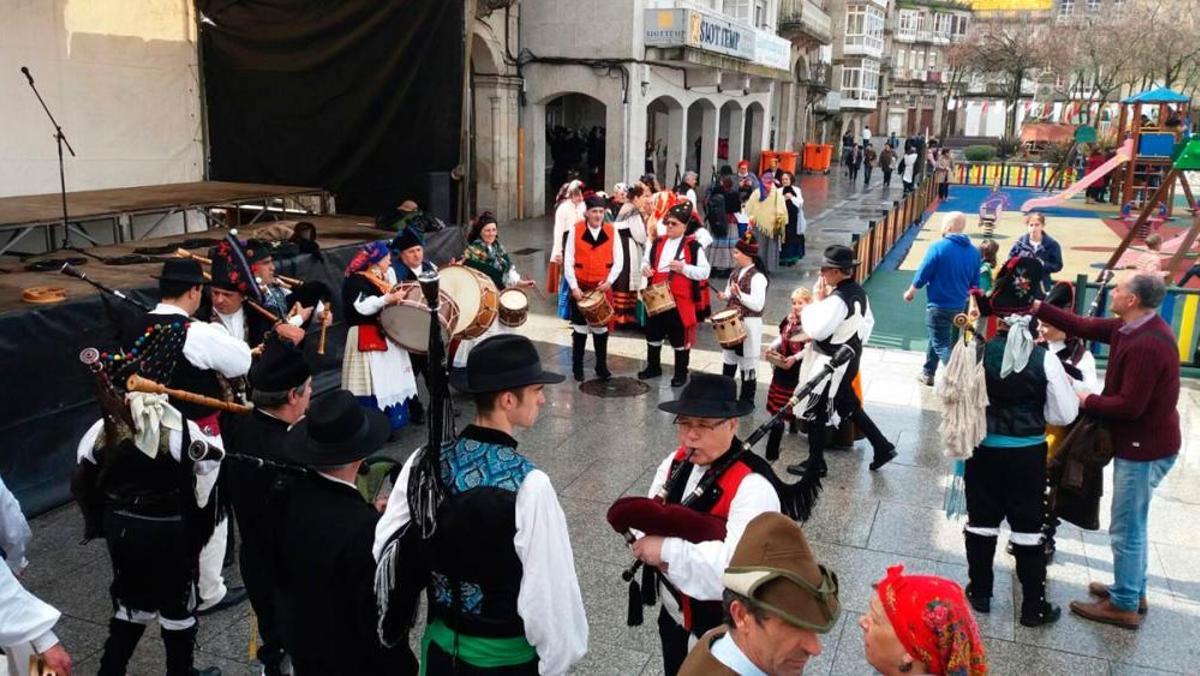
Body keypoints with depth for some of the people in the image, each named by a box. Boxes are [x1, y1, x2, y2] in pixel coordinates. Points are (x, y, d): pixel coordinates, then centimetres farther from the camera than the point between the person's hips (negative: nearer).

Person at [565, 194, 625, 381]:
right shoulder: (576, 231, -6)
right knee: (580, 329, 8)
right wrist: (573, 287, -14)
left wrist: (609, 281, -16)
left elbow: (619, 261, -1)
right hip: (580, 288, -1)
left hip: (603, 288, 1)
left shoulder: (612, 231, -2)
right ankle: (577, 367, 21)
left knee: (601, 328, 10)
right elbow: (568, 262, -6)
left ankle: (601, 366, 23)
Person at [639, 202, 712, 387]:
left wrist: (684, 268, -21)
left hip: (680, 300, -5)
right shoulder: (657, 242, 7)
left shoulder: (693, 246, -8)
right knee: (653, 333, 16)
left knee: (680, 338, 5)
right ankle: (653, 367, 34)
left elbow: (705, 272, -10)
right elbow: (646, 260, 18)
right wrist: (645, 268, -5)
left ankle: (681, 373, 19)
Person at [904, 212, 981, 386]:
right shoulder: (973, 251, 1)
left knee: (942, 344, 0)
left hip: (938, 305, -6)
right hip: (959, 305, 7)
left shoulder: (938, 247, -17)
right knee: (936, 338, 23)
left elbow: (922, 274, -11)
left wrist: (911, 292, 5)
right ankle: (927, 374, 33)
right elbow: (975, 283, 8)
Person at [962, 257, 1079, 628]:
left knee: (982, 522, 15)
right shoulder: (1045, 359, -13)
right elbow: (1065, 414, -9)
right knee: (1028, 527, 11)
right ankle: (1033, 606, 21)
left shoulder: (978, 353, -13)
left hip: (983, 450, 1)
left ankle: (980, 593, 27)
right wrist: (1032, 412, 9)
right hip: (1028, 454, 0)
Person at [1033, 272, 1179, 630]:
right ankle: (1133, 589, 37)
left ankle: (1124, 605, 15)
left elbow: (1130, 406, -28)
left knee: (1126, 529, 2)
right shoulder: (1132, 327, 1)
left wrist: (1088, 401, -13)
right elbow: (1084, 327, 8)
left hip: (1145, 448, -10)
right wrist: (1038, 307, 2)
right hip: (1141, 442, 10)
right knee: (1133, 525, 23)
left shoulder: (1147, 345, -28)